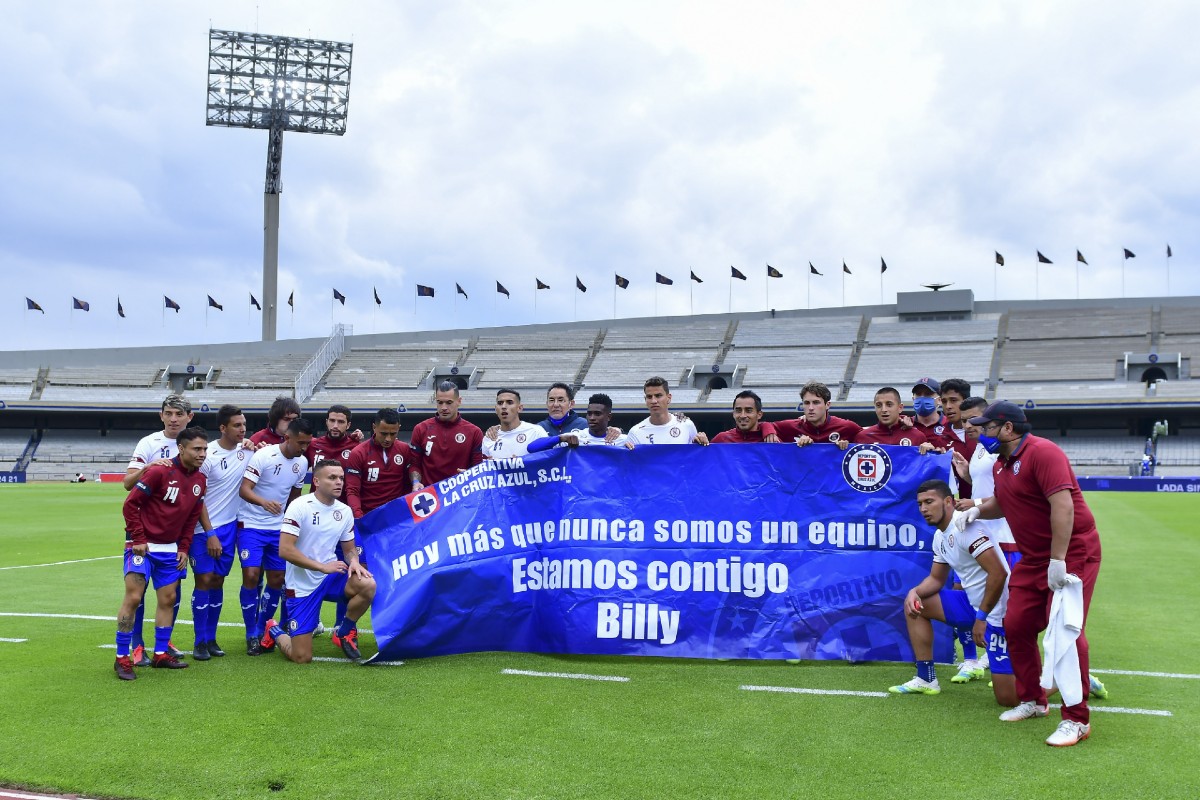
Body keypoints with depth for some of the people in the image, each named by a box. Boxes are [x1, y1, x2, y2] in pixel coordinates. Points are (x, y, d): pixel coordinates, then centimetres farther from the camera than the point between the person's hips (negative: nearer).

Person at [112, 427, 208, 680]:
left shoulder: (199, 480, 5)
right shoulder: (159, 471, -16)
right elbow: (130, 504, -14)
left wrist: (184, 547, 8)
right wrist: (138, 540, -16)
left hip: (170, 548, 7)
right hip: (143, 546, -7)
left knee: (168, 599, 8)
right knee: (133, 597, -9)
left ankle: (160, 654, 20)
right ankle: (122, 658, 1)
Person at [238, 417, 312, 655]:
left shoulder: (302, 463, 2)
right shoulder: (264, 455, -17)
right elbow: (244, 489, -21)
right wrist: (264, 502, -40)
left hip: (278, 528, 6)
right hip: (251, 525, -5)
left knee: (277, 579, 4)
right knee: (251, 575, -12)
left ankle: (262, 630, 22)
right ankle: (251, 635, 2)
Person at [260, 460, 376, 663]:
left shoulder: (345, 511, 2)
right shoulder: (300, 506, -15)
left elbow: (349, 549, 12)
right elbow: (285, 550, -21)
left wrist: (354, 562, -12)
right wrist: (323, 567, -23)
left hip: (331, 577, 5)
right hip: (302, 585, -5)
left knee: (368, 585, -27)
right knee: (302, 658, -7)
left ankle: (344, 633, 2)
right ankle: (274, 632, 29)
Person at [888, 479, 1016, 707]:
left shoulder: (965, 527, -22)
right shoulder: (940, 536, 9)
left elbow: (998, 573, -27)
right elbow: (936, 579, 19)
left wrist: (981, 617, -20)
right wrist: (915, 591, -3)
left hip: (997, 610, -9)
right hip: (974, 603, 9)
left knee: (1009, 699, -14)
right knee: (914, 603, 10)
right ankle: (926, 680, 15)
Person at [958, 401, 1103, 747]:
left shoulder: (1042, 452, -18)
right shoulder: (1001, 463, 11)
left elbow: (1063, 504, -27)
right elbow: (1001, 502, 28)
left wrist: (1058, 561, -29)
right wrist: (978, 510, 5)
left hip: (1073, 552, -9)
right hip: (1033, 558, 9)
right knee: (1016, 625, 7)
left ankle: (1076, 720, -3)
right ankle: (1032, 701, 25)